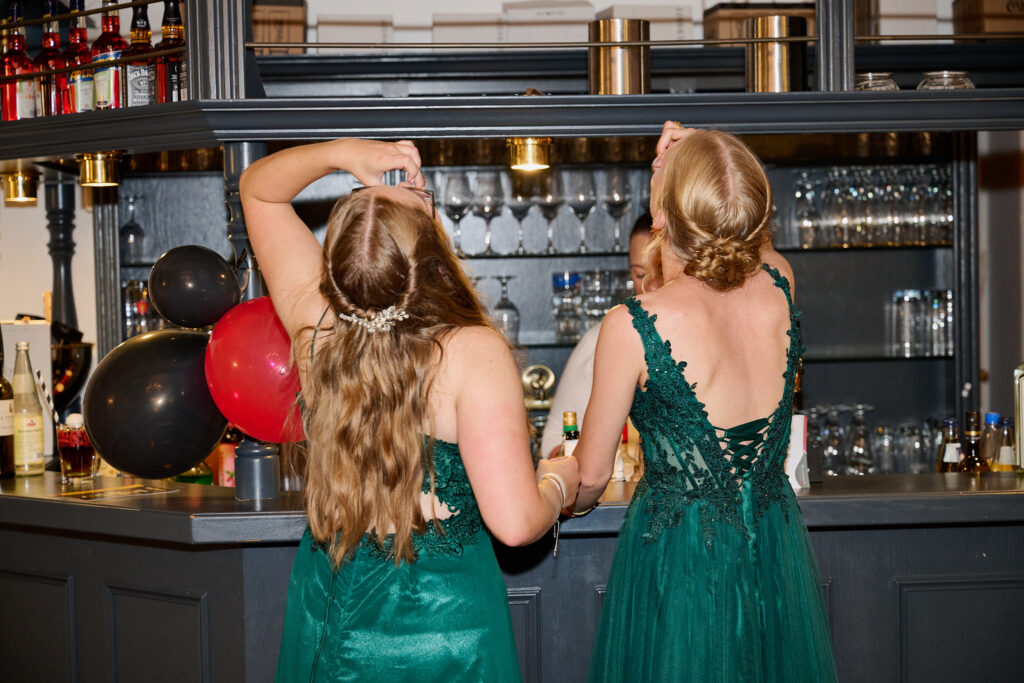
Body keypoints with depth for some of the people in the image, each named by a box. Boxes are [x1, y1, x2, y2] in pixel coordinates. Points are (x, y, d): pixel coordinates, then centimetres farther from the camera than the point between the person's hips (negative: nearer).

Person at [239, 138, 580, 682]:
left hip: (327, 600, 4)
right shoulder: (474, 353, -26)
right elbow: (515, 523, -27)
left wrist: (340, 152, -12)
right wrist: (560, 479, -6)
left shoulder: (314, 322, -12)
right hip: (440, 615, -4)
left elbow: (257, 188, 4)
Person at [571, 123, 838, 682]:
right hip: (775, 552, 4)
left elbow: (591, 476, -8)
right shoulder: (777, 289, -11)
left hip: (679, 560, -4)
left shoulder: (632, 327, -21)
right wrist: (683, 169, 5)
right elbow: (750, 237, 18)